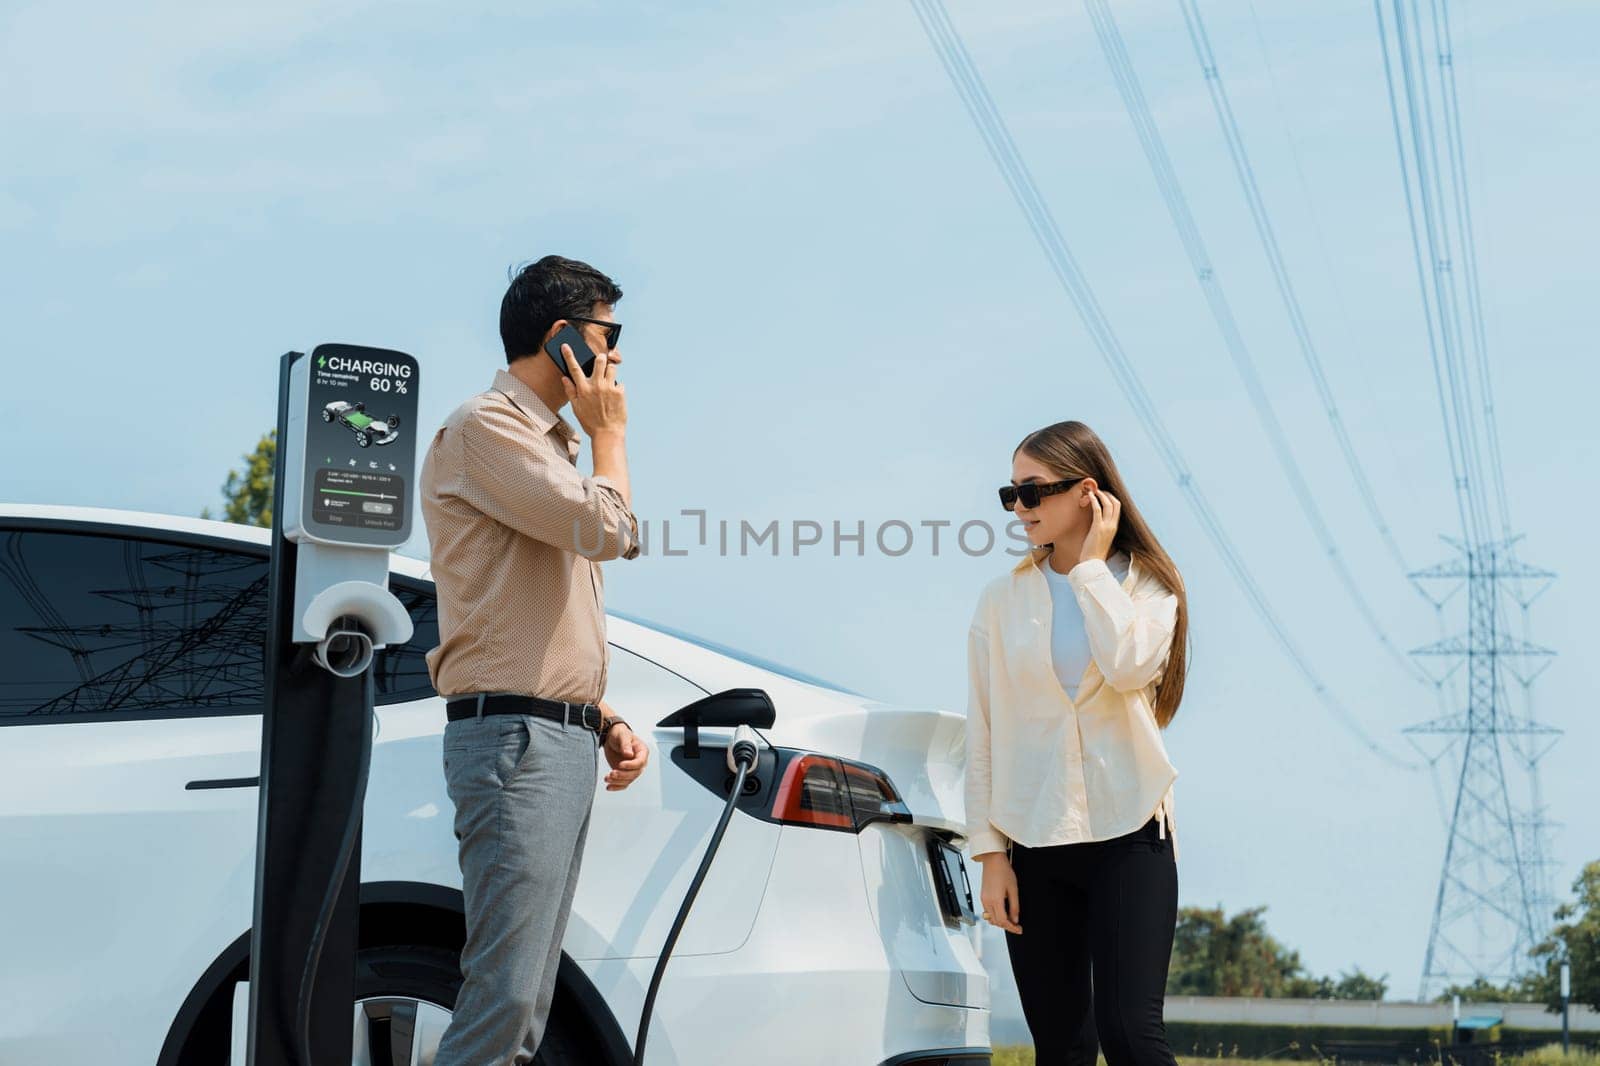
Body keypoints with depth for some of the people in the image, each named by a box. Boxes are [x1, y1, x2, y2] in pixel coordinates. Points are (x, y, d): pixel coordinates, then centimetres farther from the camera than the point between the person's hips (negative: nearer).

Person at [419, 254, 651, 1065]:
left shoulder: (546, 444, 23)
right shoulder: (486, 428, -6)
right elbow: (611, 531, -17)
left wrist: (606, 720, 15)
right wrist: (609, 433, 0)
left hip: (566, 743, 10)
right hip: (515, 735, -10)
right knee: (503, 998, -16)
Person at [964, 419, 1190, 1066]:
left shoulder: (1147, 588, 4)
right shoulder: (1003, 600, 7)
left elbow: (1130, 667, -19)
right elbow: (983, 733, 6)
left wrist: (1091, 565, -8)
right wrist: (990, 853, 0)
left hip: (1128, 838, -2)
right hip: (1035, 844, 2)